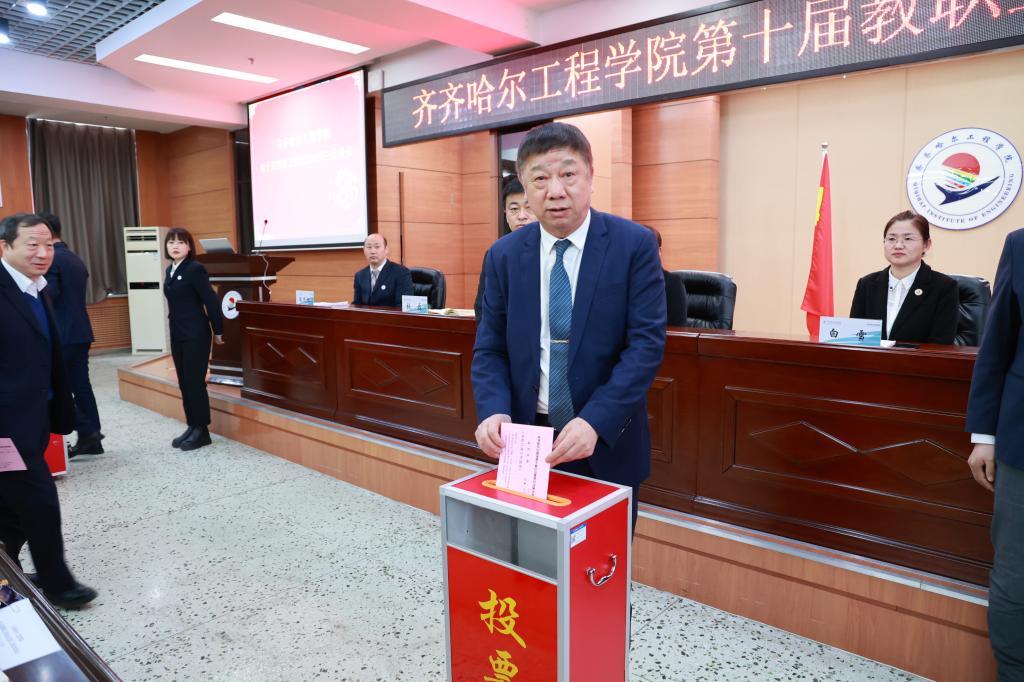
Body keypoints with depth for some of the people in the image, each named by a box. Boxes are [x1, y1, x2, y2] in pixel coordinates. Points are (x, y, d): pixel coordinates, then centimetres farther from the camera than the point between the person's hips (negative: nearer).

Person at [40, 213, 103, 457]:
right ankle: (91, 438, 13)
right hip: (80, 331, 8)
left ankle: (88, 432, 0)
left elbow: (48, 297, -19)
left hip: (60, 334, -8)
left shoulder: (50, 259, -13)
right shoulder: (76, 259, 14)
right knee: (80, 384, 10)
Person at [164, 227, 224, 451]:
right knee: (184, 383, 12)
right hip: (177, 335, 8)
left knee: (195, 382, -3)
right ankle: (192, 426, 22)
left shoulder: (195, 269, -14)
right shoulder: (170, 270, 10)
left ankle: (202, 431, 7)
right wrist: (175, 328, 17)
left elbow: (211, 301, -14)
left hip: (196, 335, -8)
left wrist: (218, 331, -10)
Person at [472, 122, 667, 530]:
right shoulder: (504, 255, 1)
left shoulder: (635, 244, -8)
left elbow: (647, 342, -13)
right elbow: (489, 348, 3)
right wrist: (493, 411, -17)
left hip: (607, 443, -2)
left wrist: (595, 422, -24)